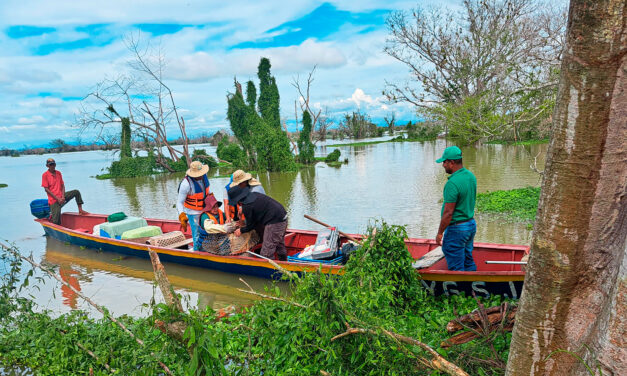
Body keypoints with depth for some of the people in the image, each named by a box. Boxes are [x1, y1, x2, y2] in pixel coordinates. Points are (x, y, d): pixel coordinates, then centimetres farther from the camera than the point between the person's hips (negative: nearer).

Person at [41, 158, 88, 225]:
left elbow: (63, 185, 9)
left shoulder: (58, 173, 10)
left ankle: (80, 210, -1)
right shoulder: (45, 175, -6)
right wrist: (57, 198, -16)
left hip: (61, 197, 6)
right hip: (54, 200, -5)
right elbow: (46, 189, -10)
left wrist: (63, 197, -8)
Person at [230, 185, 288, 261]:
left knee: (266, 253, -3)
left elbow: (250, 226, -1)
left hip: (274, 223, -10)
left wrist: (241, 230, 16)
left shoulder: (247, 207, -13)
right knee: (280, 246, 26)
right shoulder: (254, 194, 11)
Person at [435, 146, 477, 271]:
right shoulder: (471, 176, 4)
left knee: (456, 268, 3)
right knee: (468, 262, 21)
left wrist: (440, 233, -13)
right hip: (471, 224, 9)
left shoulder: (452, 183, -24)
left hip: (456, 229, -9)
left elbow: (448, 212, -23)